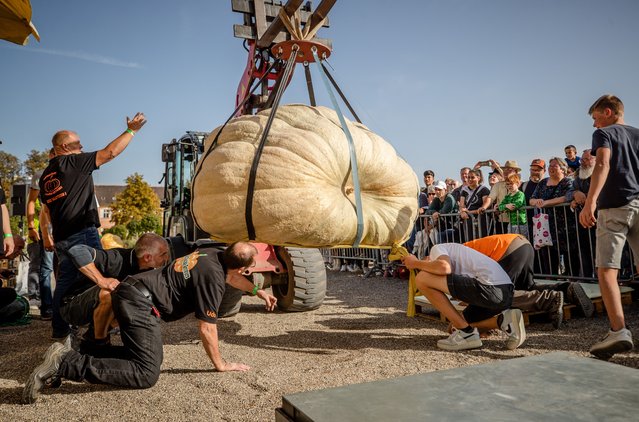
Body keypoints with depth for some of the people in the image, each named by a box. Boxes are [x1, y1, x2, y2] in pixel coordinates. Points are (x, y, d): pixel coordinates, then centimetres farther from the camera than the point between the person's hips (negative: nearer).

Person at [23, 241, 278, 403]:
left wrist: (258, 291, 40)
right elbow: (206, 328, -13)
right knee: (147, 373, -12)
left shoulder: (215, 255, 9)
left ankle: (78, 350, 11)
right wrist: (220, 365, 1)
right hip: (139, 302, -10)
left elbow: (230, 276, 35)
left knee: (151, 358, 18)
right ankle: (65, 364, -16)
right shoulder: (211, 277, -17)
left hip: (129, 291, 10)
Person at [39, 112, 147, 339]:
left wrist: (48, 236, 26)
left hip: (61, 236, 9)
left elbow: (46, 210, 22)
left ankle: (59, 328, 18)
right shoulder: (73, 162, -6)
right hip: (82, 233, -8)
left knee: (65, 281, 13)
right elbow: (110, 152, -12)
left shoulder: (46, 174, 18)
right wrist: (131, 130, -5)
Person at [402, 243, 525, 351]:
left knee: (421, 279, -7)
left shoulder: (436, 248, 7)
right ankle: (504, 320, 7)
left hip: (490, 287, -10)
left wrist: (416, 263, 0)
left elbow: (444, 268, -18)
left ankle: (466, 333, -4)